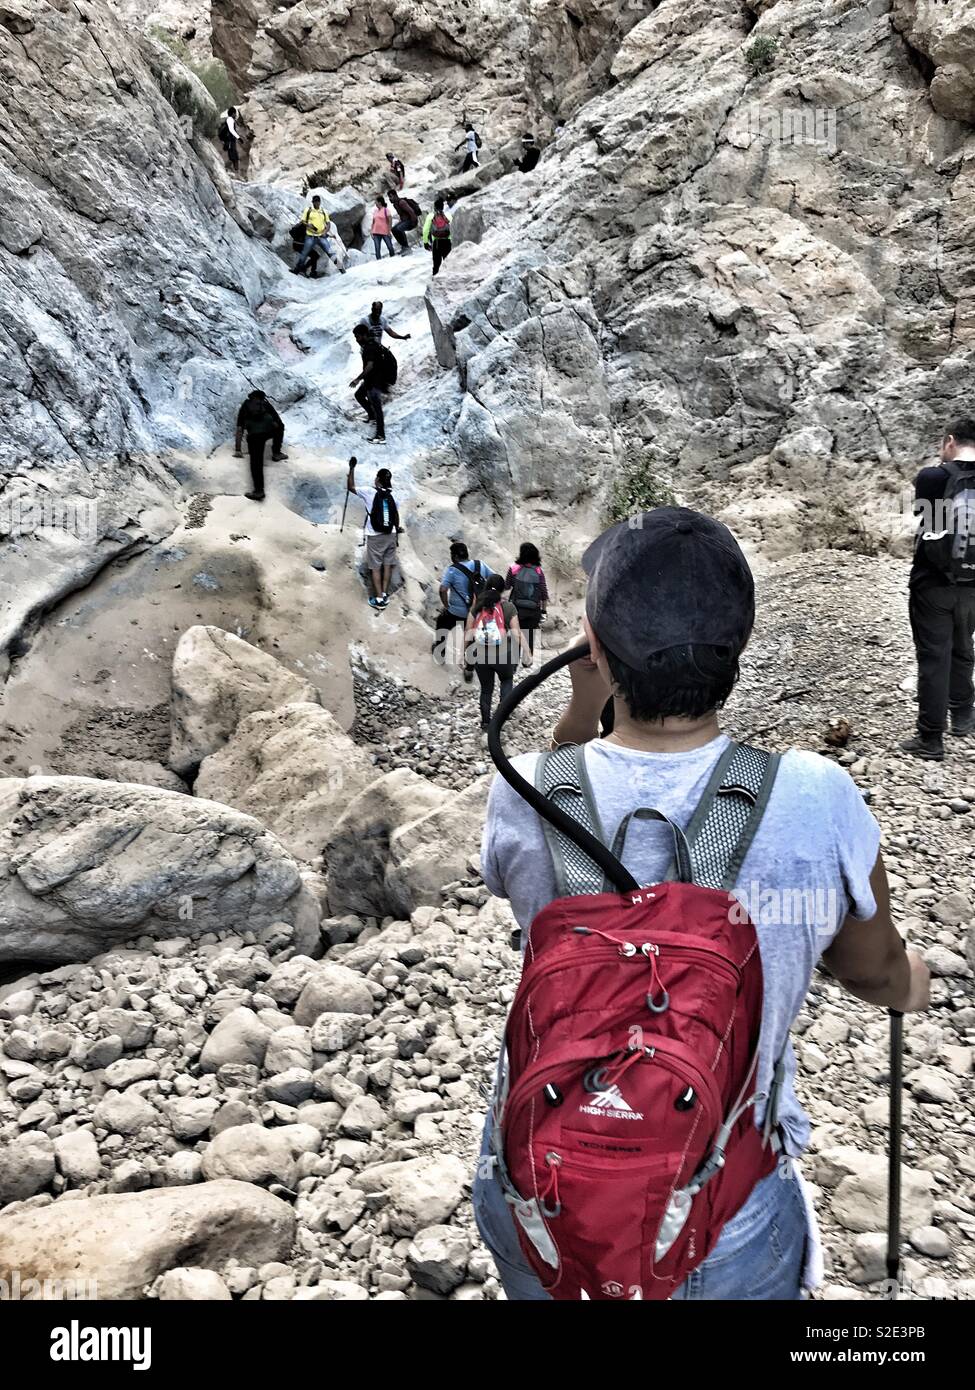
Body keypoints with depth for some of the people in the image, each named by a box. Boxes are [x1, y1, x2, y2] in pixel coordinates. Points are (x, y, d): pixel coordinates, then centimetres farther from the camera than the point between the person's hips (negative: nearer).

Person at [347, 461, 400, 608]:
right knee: (388, 565, 12)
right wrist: (397, 528, 34)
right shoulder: (392, 495, 4)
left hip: (375, 536, -4)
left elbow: (350, 487, -2)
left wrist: (352, 469, 3)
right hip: (390, 535, 4)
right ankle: (384, 594, 15)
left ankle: (379, 599, 0)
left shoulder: (369, 492, -10)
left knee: (375, 567, 2)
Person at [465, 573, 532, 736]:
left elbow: (468, 630, 4)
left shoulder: (477, 605, 0)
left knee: (486, 689, 16)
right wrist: (527, 653, -4)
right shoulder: (508, 607, -7)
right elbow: (517, 633, -10)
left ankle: (485, 727, 18)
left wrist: (466, 651, 15)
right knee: (506, 680, 27)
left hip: (480, 654, 2)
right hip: (502, 654, -2)